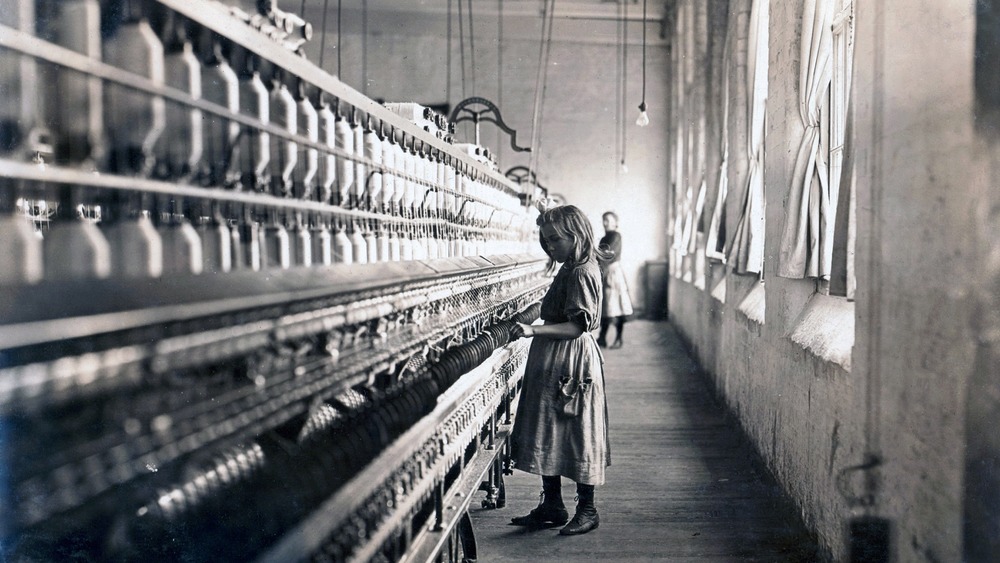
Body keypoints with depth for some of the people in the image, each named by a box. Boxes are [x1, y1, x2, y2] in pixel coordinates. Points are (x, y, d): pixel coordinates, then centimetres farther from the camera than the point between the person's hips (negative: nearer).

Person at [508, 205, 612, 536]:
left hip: (570, 366, -10)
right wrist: (534, 329, 15)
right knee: (548, 433, 13)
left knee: (577, 434, -1)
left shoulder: (581, 273, -16)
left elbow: (578, 325, -25)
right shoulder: (572, 269, 14)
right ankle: (552, 506, 22)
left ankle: (587, 510, 10)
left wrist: (535, 330, -32)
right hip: (553, 364, 10)